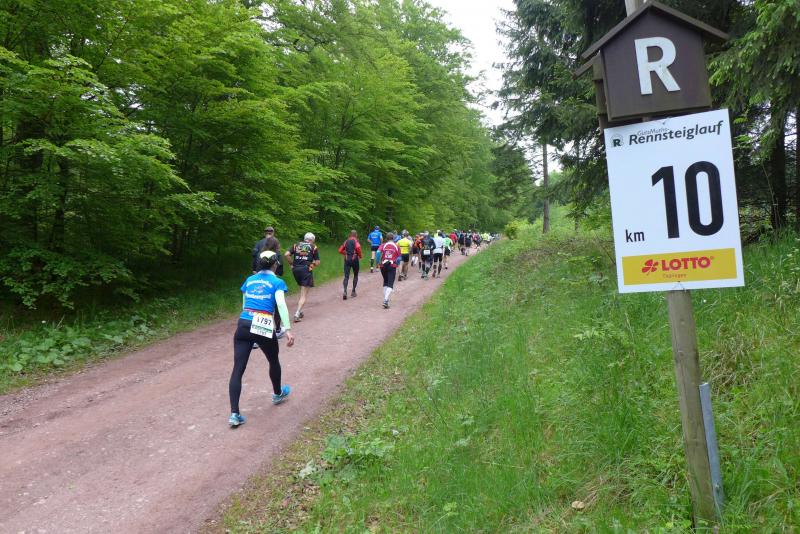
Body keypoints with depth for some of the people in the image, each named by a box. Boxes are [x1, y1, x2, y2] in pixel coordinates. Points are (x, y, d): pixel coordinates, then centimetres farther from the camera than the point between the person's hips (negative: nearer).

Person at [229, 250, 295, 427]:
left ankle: (234, 414, -6)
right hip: (264, 327, -3)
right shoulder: (277, 282, 3)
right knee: (274, 361, 24)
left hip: (243, 325, 3)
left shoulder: (249, 280, 18)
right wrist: (288, 329, -18)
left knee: (237, 370, 1)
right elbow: (281, 304, -13)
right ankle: (278, 394, 46)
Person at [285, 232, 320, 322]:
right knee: (304, 295, -3)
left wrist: (291, 263, 8)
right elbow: (317, 262, 3)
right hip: (306, 270, -4)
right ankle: (297, 313, -17)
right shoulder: (313, 247, 7)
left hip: (295, 269, 4)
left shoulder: (296, 245, 13)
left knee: (302, 290, 22)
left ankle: (300, 311, 19)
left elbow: (287, 254, -2)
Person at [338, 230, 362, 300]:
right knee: (355, 276, 15)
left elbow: (340, 250, 10)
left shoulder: (346, 241, 12)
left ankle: (345, 291, -22)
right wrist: (360, 256, -4)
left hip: (347, 259, 3)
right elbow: (358, 247, -20)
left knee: (346, 276, -1)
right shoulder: (356, 241, -2)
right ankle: (353, 292, 14)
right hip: (354, 259, -3)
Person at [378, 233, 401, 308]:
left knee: (385, 282, 21)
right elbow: (399, 258, 5)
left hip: (383, 265, 2)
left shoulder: (383, 245, 3)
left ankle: (385, 299, 24)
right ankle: (386, 301, -21)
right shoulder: (397, 246, 4)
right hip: (392, 266, -2)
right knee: (390, 284, -4)